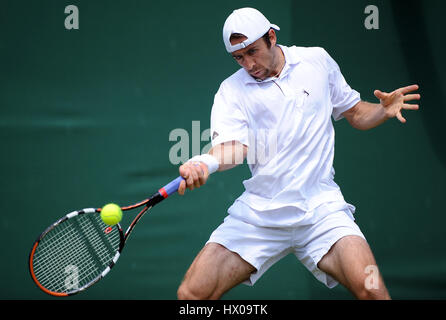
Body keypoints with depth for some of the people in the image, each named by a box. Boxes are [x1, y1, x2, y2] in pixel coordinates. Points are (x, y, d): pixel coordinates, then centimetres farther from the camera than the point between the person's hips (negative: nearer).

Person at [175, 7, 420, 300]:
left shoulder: (317, 60, 9)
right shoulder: (231, 90, 3)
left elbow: (356, 114, 19)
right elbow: (233, 146, -13)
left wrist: (385, 110, -3)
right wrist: (206, 163, -36)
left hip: (321, 208, 0)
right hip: (257, 214, 1)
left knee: (371, 289, -25)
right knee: (192, 294, -12)